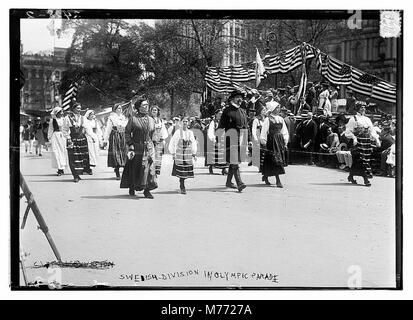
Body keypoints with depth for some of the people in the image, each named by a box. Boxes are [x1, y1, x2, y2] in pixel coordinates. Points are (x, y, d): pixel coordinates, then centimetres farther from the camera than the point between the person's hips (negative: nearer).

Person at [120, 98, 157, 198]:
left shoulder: (151, 120, 11)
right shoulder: (133, 119, -3)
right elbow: (127, 132, -4)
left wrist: (150, 144, 13)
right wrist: (130, 145, -12)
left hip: (149, 147, 3)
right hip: (137, 147, -3)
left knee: (149, 169, -5)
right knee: (134, 169, 5)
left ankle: (147, 190, -1)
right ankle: (131, 188, 23)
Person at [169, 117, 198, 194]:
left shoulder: (190, 133, 9)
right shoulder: (178, 132, -1)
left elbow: (193, 144, 14)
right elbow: (172, 143, 0)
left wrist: (194, 154, 9)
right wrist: (173, 153, -3)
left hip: (188, 154, 3)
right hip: (179, 154, -3)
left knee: (186, 171, 2)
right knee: (181, 171, -8)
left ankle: (181, 185, 23)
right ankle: (182, 188, -2)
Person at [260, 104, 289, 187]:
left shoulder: (281, 119, 11)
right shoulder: (268, 119, -5)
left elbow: (284, 130, 15)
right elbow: (264, 131, -5)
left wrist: (285, 141, 9)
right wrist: (264, 142, -8)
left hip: (280, 140, 6)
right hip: (272, 140, -6)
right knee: (275, 160, -10)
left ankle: (265, 176, 27)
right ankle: (278, 181, -10)